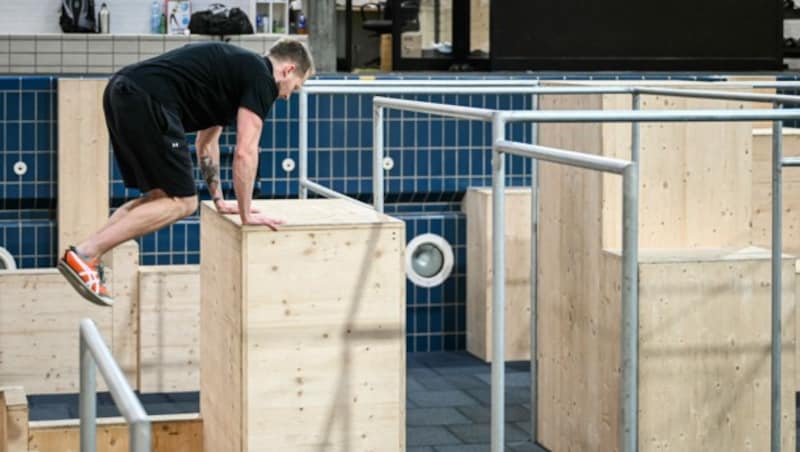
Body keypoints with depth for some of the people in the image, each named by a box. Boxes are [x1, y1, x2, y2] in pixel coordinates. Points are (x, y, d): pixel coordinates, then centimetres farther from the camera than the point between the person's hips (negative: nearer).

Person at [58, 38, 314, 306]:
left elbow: (207, 141, 39)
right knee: (181, 202, -3)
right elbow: (245, 152, -3)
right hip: (145, 100, -10)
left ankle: (88, 254, 8)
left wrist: (218, 200, 41)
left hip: (122, 92, 10)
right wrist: (246, 214, 6)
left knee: (163, 196, 18)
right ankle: (85, 254, -10)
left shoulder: (232, 68, 31)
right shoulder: (262, 77, 3)